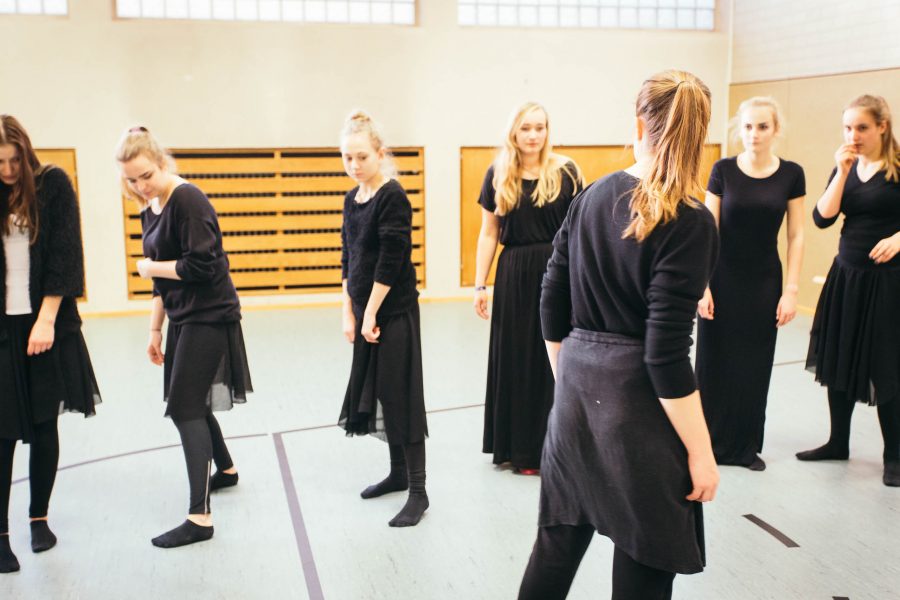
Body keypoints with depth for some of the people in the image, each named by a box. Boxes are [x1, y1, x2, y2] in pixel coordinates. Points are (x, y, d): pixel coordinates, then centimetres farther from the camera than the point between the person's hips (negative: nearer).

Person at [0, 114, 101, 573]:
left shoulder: (53, 184, -2)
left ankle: (39, 517, 23)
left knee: (44, 426, 8)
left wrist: (46, 320, -11)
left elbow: (63, 255, -6)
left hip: (47, 323, -1)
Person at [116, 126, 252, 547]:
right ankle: (226, 468, 43)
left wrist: (150, 267, -11)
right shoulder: (151, 211, 11)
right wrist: (155, 329, 15)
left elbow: (200, 266, -23)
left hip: (208, 318, -9)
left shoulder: (188, 200, -16)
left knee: (185, 408, -10)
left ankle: (199, 517, -7)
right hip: (182, 318, 9)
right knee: (191, 402, 20)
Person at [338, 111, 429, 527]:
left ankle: (418, 491, 3)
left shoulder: (393, 196, -13)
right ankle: (398, 472, 29)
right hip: (365, 309, 8)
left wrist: (370, 314, -15)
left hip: (394, 310, -8)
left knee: (400, 396, -5)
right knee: (375, 392, 14)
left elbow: (390, 262, -17)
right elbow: (348, 259, 12)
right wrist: (349, 313, 8)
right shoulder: (352, 199, 10)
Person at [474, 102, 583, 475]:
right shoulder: (497, 175, 5)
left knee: (554, 359, 3)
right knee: (513, 358, 8)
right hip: (514, 275, 2)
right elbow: (488, 234, 8)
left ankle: (547, 446, 16)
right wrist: (480, 284, 4)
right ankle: (515, 445, 22)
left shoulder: (565, 171, -1)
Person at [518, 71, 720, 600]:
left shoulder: (593, 196, 3)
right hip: (639, 405, -6)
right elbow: (666, 356, -19)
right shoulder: (690, 224, -15)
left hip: (577, 396, 6)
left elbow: (553, 312, 7)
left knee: (557, 542, 18)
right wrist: (701, 453, -11)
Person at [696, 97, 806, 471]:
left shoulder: (791, 174, -2)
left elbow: (796, 237, 0)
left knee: (754, 366, 9)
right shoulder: (723, 170, -5)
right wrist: (702, 285, -9)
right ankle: (708, 441, 18)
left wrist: (791, 290, -5)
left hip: (764, 282, 1)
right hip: (723, 280, -1)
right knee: (715, 363, 5)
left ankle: (746, 446, 23)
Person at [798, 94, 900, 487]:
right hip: (846, 276, 5)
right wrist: (842, 172, -11)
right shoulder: (846, 168, 7)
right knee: (839, 361, 10)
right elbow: (822, 218, -5)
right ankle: (838, 443, 24)